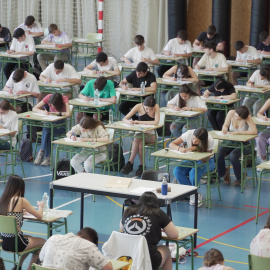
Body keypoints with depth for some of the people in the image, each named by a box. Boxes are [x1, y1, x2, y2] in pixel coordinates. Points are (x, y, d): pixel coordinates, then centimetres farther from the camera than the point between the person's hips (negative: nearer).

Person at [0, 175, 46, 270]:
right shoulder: (21, 200, -14)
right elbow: (39, 216, -6)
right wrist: (40, 206, 13)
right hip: (15, 243, -6)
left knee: (30, 238, 34)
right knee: (42, 242, 21)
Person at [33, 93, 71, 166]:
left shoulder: (64, 99, -20)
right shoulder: (48, 97, -11)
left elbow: (68, 114, -34)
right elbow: (34, 108, -6)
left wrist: (55, 113, -26)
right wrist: (43, 112, -26)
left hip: (61, 124, -3)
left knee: (46, 130, -32)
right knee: (46, 130, -32)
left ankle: (42, 152, -18)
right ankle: (47, 157, -26)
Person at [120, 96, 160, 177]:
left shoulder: (156, 107, -13)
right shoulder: (139, 107, -9)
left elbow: (156, 122, -26)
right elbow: (124, 119, -9)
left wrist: (139, 122, -26)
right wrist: (128, 122, -34)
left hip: (151, 134, -2)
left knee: (137, 139, -32)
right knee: (140, 142, -34)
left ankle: (130, 163, -21)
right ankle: (142, 165, -27)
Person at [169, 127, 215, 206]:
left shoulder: (209, 140, -26)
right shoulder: (189, 134, -20)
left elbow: (206, 159, -22)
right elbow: (171, 144, -13)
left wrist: (196, 148, -33)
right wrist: (179, 148, -35)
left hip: (206, 161, -4)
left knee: (193, 173, -36)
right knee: (177, 171, -27)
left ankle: (193, 194, -7)